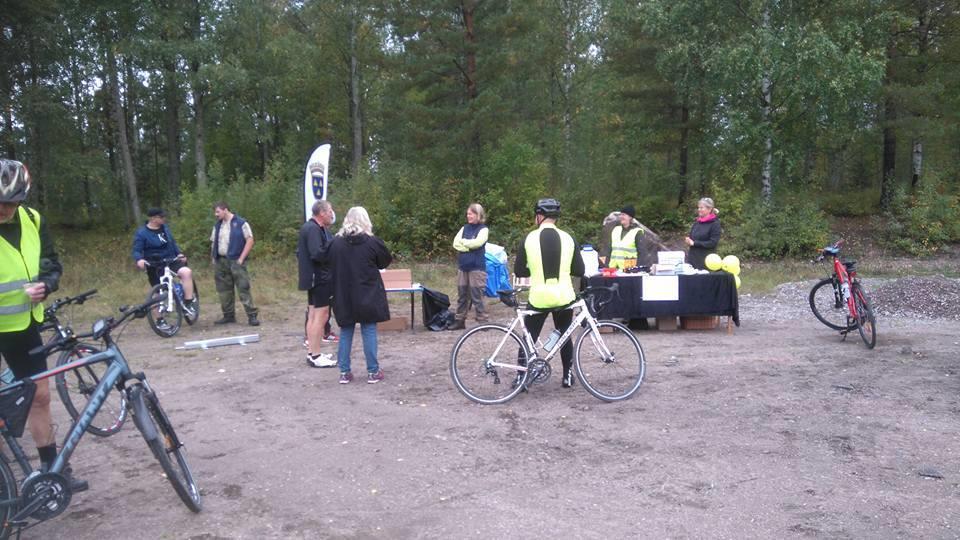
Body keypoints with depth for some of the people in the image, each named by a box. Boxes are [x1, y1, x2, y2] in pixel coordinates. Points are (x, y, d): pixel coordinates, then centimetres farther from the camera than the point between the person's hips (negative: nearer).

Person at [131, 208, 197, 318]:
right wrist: (139, 259, -33)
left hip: (171, 261, 3)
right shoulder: (141, 233, -9)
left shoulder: (165, 227, 6)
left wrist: (179, 253, 6)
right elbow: (136, 250, -12)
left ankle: (188, 302, -21)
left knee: (187, 272, -27)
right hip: (155, 266, -3)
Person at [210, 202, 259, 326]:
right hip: (220, 262, 6)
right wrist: (213, 258, 8)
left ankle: (252, 315, -7)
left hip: (235, 261, -6)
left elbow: (250, 240, -8)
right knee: (224, 290, 8)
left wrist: (241, 258, -12)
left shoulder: (241, 223, -4)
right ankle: (228, 315, 18)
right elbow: (213, 242, 20)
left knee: (243, 288, -9)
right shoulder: (217, 226, 15)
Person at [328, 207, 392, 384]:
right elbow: (386, 261, 3)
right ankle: (373, 372, 9)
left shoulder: (336, 243, -1)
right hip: (368, 296, -3)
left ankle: (344, 372, 13)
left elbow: (332, 266, 9)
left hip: (343, 297, 3)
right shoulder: (372, 242, -10)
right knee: (369, 332, 4)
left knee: (345, 333, 11)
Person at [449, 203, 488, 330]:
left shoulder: (483, 229, -1)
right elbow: (456, 243, 3)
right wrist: (470, 246, -11)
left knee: (476, 295, -5)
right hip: (462, 266, 6)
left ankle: (482, 321, 2)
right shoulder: (465, 228, 14)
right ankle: (460, 320, 17)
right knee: (462, 295, 9)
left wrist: (463, 242, -2)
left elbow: (477, 242, -17)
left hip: (477, 267, -5)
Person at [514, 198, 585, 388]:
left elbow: (519, 271, -3)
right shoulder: (567, 238, -2)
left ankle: (521, 377, 12)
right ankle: (567, 376, 24)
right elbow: (579, 270, 1)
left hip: (539, 298, -2)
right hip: (563, 296, 2)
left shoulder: (530, 238, -6)